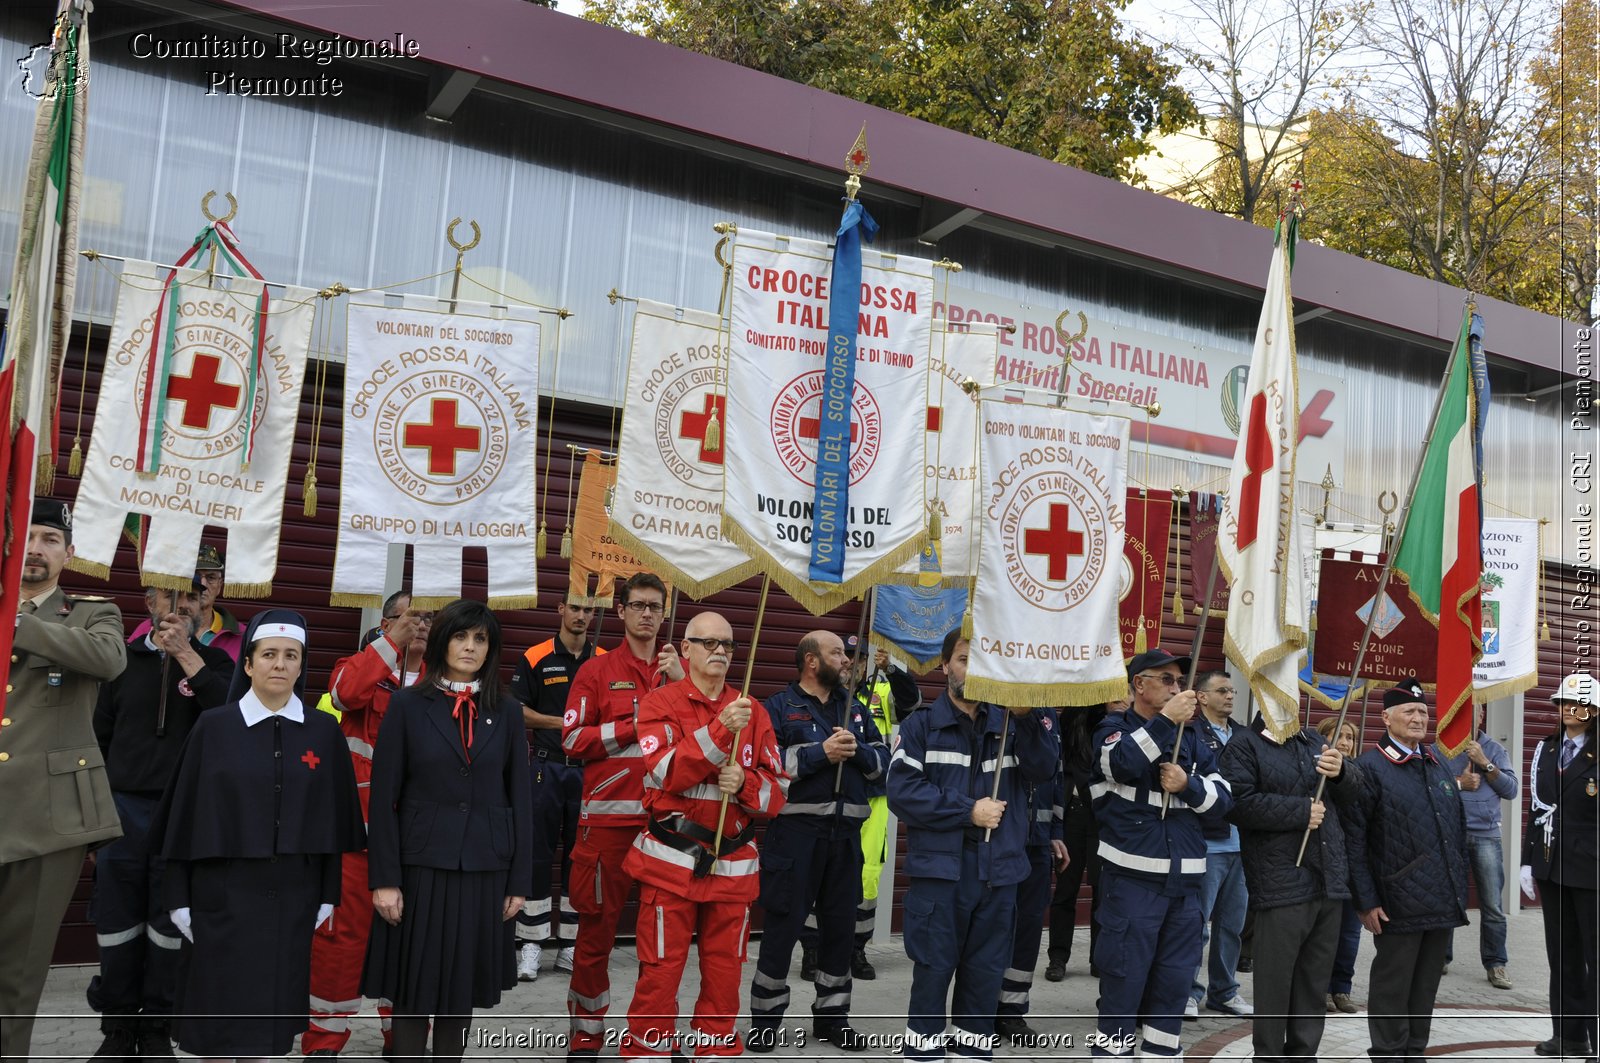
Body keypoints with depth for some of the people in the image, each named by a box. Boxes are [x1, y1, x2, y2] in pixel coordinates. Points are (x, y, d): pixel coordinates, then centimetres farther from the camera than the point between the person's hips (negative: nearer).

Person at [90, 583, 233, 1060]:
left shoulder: (213, 661, 4)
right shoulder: (125, 658, 8)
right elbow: (101, 736, 10)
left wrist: (185, 654, -14)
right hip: (124, 809, 1)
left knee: (170, 927, 5)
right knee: (117, 925, 6)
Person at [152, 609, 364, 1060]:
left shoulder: (324, 731, 0)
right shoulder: (213, 727, -4)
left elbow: (332, 816, 3)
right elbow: (185, 812, -2)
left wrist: (328, 895, 3)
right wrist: (179, 897, -3)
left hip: (292, 893, 1)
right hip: (223, 891, -1)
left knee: (269, 1002, 10)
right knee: (219, 1003, 4)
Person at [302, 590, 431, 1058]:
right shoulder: (363, 666, 3)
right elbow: (345, 692, -21)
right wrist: (394, 641, -18)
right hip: (360, 821, -3)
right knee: (344, 926, -2)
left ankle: (401, 1031, 25)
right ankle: (324, 1039, 12)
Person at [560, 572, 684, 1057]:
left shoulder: (681, 670, 12)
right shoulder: (597, 670, 6)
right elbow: (574, 739, -2)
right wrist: (637, 725, -7)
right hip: (609, 817, -2)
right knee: (597, 926, 3)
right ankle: (585, 1034, 17)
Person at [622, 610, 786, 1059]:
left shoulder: (753, 711, 7)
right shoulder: (660, 703, -3)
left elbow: (777, 790, 5)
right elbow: (665, 773, -18)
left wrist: (744, 782, -16)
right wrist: (720, 729, -26)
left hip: (733, 865, 3)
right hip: (672, 861, -3)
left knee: (724, 974, 11)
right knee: (660, 973, 2)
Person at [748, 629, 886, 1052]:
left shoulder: (855, 708, 15)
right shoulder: (780, 707, -2)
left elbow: (883, 761, 11)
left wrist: (858, 750, -9)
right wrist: (820, 752, -18)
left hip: (846, 832, 6)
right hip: (796, 829, -5)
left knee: (841, 925, 12)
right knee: (783, 925, 1)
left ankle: (832, 1016, 26)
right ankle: (765, 1021, 14)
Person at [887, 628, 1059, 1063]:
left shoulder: (1010, 723, 11)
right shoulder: (922, 725, 1)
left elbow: (1043, 769, -5)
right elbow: (902, 791, -10)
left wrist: (1029, 716, -20)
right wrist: (968, 811, -14)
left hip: (999, 869, 3)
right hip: (938, 868, -3)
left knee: (985, 974, 11)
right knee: (932, 972, 2)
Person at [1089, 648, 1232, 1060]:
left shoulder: (1191, 738, 15)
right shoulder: (1114, 727, 1)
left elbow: (1223, 799, 8)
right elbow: (1125, 764, -22)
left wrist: (1188, 785, -10)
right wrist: (1166, 720, -18)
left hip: (1184, 878, 5)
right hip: (1132, 875, -5)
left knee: (1175, 976, 10)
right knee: (1124, 973, -2)